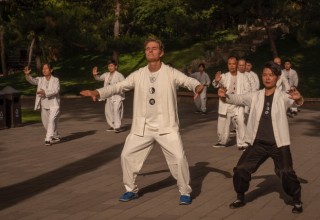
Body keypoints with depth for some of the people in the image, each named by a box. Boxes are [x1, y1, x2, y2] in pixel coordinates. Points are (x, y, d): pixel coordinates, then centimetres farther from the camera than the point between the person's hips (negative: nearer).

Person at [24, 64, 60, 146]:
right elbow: (32, 80, -10)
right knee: (46, 123, 15)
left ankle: (48, 139, -21)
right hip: (44, 106, 5)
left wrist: (45, 92, -36)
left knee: (52, 121, -21)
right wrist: (27, 75, -30)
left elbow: (56, 90, -23)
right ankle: (56, 137, 35)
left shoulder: (55, 80, -9)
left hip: (54, 105, -5)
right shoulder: (40, 80, 3)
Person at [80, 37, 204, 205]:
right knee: (127, 155, 5)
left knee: (179, 157, -12)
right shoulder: (138, 75, 2)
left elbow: (188, 80, -21)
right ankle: (131, 190, 26)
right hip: (142, 127, 4)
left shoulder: (170, 73, -7)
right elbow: (119, 86, 0)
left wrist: (197, 86, -45)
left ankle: (185, 192, 10)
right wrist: (98, 92, -15)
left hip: (166, 126, -3)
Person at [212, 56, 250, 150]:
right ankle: (222, 141, 31)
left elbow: (247, 90, -1)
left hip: (238, 105, -2)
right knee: (223, 124, 11)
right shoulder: (224, 76, 6)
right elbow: (217, 84, -12)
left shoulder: (243, 77, 5)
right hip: (225, 105, 2)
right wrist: (216, 81, -37)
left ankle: (242, 144, -13)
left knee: (240, 123, -18)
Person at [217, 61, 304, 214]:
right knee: (241, 169, 1)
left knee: (286, 173, -10)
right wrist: (224, 96, -25)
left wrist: (298, 98, -49)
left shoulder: (283, 97, -5)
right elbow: (237, 99, -2)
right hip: (258, 144, 3)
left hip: (278, 144, -3)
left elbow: (295, 102, -24)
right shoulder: (255, 96, 5)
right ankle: (240, 198, 25)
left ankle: (297, 201, 16)